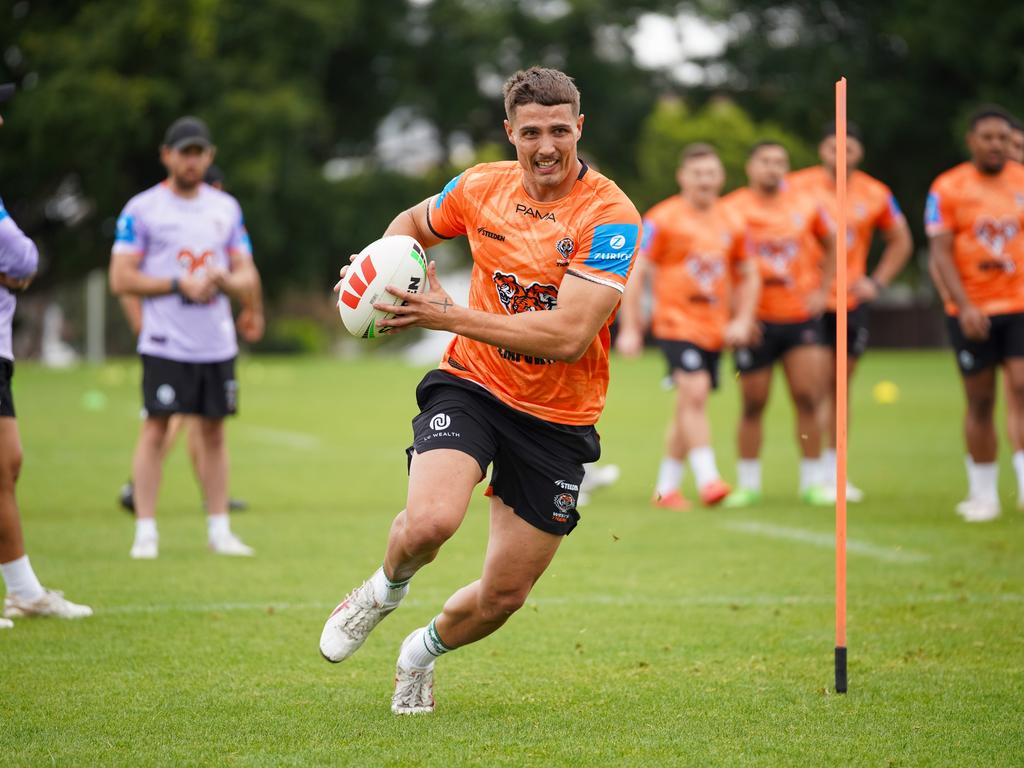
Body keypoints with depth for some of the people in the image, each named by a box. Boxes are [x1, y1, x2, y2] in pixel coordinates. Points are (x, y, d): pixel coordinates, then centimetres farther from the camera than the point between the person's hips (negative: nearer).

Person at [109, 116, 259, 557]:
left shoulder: (226, 208, 12)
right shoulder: (141, 209, -1)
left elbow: (248, 278, 13)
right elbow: (121, 278, -6)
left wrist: (225, 280, -10)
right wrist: (180, 284, -14)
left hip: (218, 343, 4)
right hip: (165, 343, -4)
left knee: (214, 431, 6)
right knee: (156, 429, -8)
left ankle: (219, 529, 12)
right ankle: (145, 532, -5)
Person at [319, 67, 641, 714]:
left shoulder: (610, 216, -17)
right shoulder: (481, 187, -3)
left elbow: (569, 335, -26)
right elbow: (412, 223, 21)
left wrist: (446, 314, -24)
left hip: (558, 419, -1)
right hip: (472, 386, 1)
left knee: (503, 597, 5)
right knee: (430, 520, -29)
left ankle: (425, 650, 39)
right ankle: (386, 589, 7)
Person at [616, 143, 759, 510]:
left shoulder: (731, 224, 9)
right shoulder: (662, 219, -6)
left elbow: (748, 276, 20)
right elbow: (635, 273, -6)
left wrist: (742, 321, 6)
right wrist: (629, 329, -10)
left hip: (714, 329, 5)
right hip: (676, 324, -5)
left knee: (689, 409, 9)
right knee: (695, 394, -22)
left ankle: (665, 488, 19)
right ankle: (707, 478, -24)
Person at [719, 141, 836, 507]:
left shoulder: (806, 206, 4)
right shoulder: (732, 209, -4)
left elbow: (831, 245, 20)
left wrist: (821, 290, 9)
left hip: (800, 315, 2)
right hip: (755, 319, -2)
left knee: (807, 398, -4)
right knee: (753, 404, 2)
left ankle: (812, 482, 6)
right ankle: (748, 484, 14)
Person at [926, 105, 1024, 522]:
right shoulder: (948, 188, -2)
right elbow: (940, 253, -6)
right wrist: (965, 306, -16)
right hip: (972, 311, -1)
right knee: (980, 402, 5)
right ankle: (983, 495, 16)